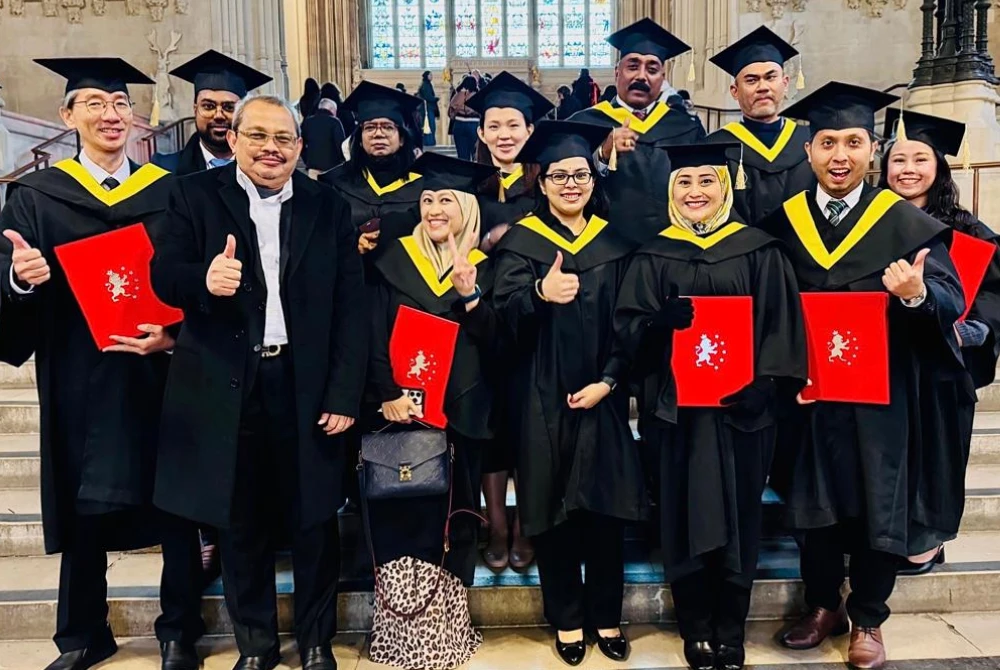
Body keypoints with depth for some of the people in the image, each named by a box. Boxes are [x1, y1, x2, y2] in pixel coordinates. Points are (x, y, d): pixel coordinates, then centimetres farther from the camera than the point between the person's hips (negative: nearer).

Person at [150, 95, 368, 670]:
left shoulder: (329, 207, 4)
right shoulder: (196, 197, 4)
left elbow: (352, 307, 0)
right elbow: (164, 277, -4)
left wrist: (345, 394, -7)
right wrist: (203, 279, -28)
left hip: (307, 386, 0)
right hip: (227, 387, 0)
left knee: (314, 518, 11)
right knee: (242, 523, 13)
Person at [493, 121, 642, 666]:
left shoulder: (616, 241, 7)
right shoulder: (521, 240, 1)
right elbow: (504, 308, -15)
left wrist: (608, 380, -9)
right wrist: (541, 292, -36)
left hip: (601, 395, 2)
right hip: (544, 398, -1)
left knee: (606, 506, 6)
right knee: (553, 507, 5)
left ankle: (606, 616, 23)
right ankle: (567, 618, 20)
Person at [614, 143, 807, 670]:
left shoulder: (759, 250, 4)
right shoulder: (653, 255, 6)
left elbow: (780, 324, -2)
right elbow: (628, 325, -1)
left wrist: (762, 383, -16)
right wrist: (666, 319, -22)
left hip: (742, 406, 0)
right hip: (676, 406, 1)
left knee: (736, 520, 7)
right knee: (685, 519, 6)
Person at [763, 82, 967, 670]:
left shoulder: (907, 223, -5)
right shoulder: (781, 220, 2)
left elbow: (952, 302, -10)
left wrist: (917, 294, -32)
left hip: (880, 395, -2)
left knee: (877, 507, 10)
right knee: (813, 503, 13)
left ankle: (868, 620, 29)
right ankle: (824, 606, 33)